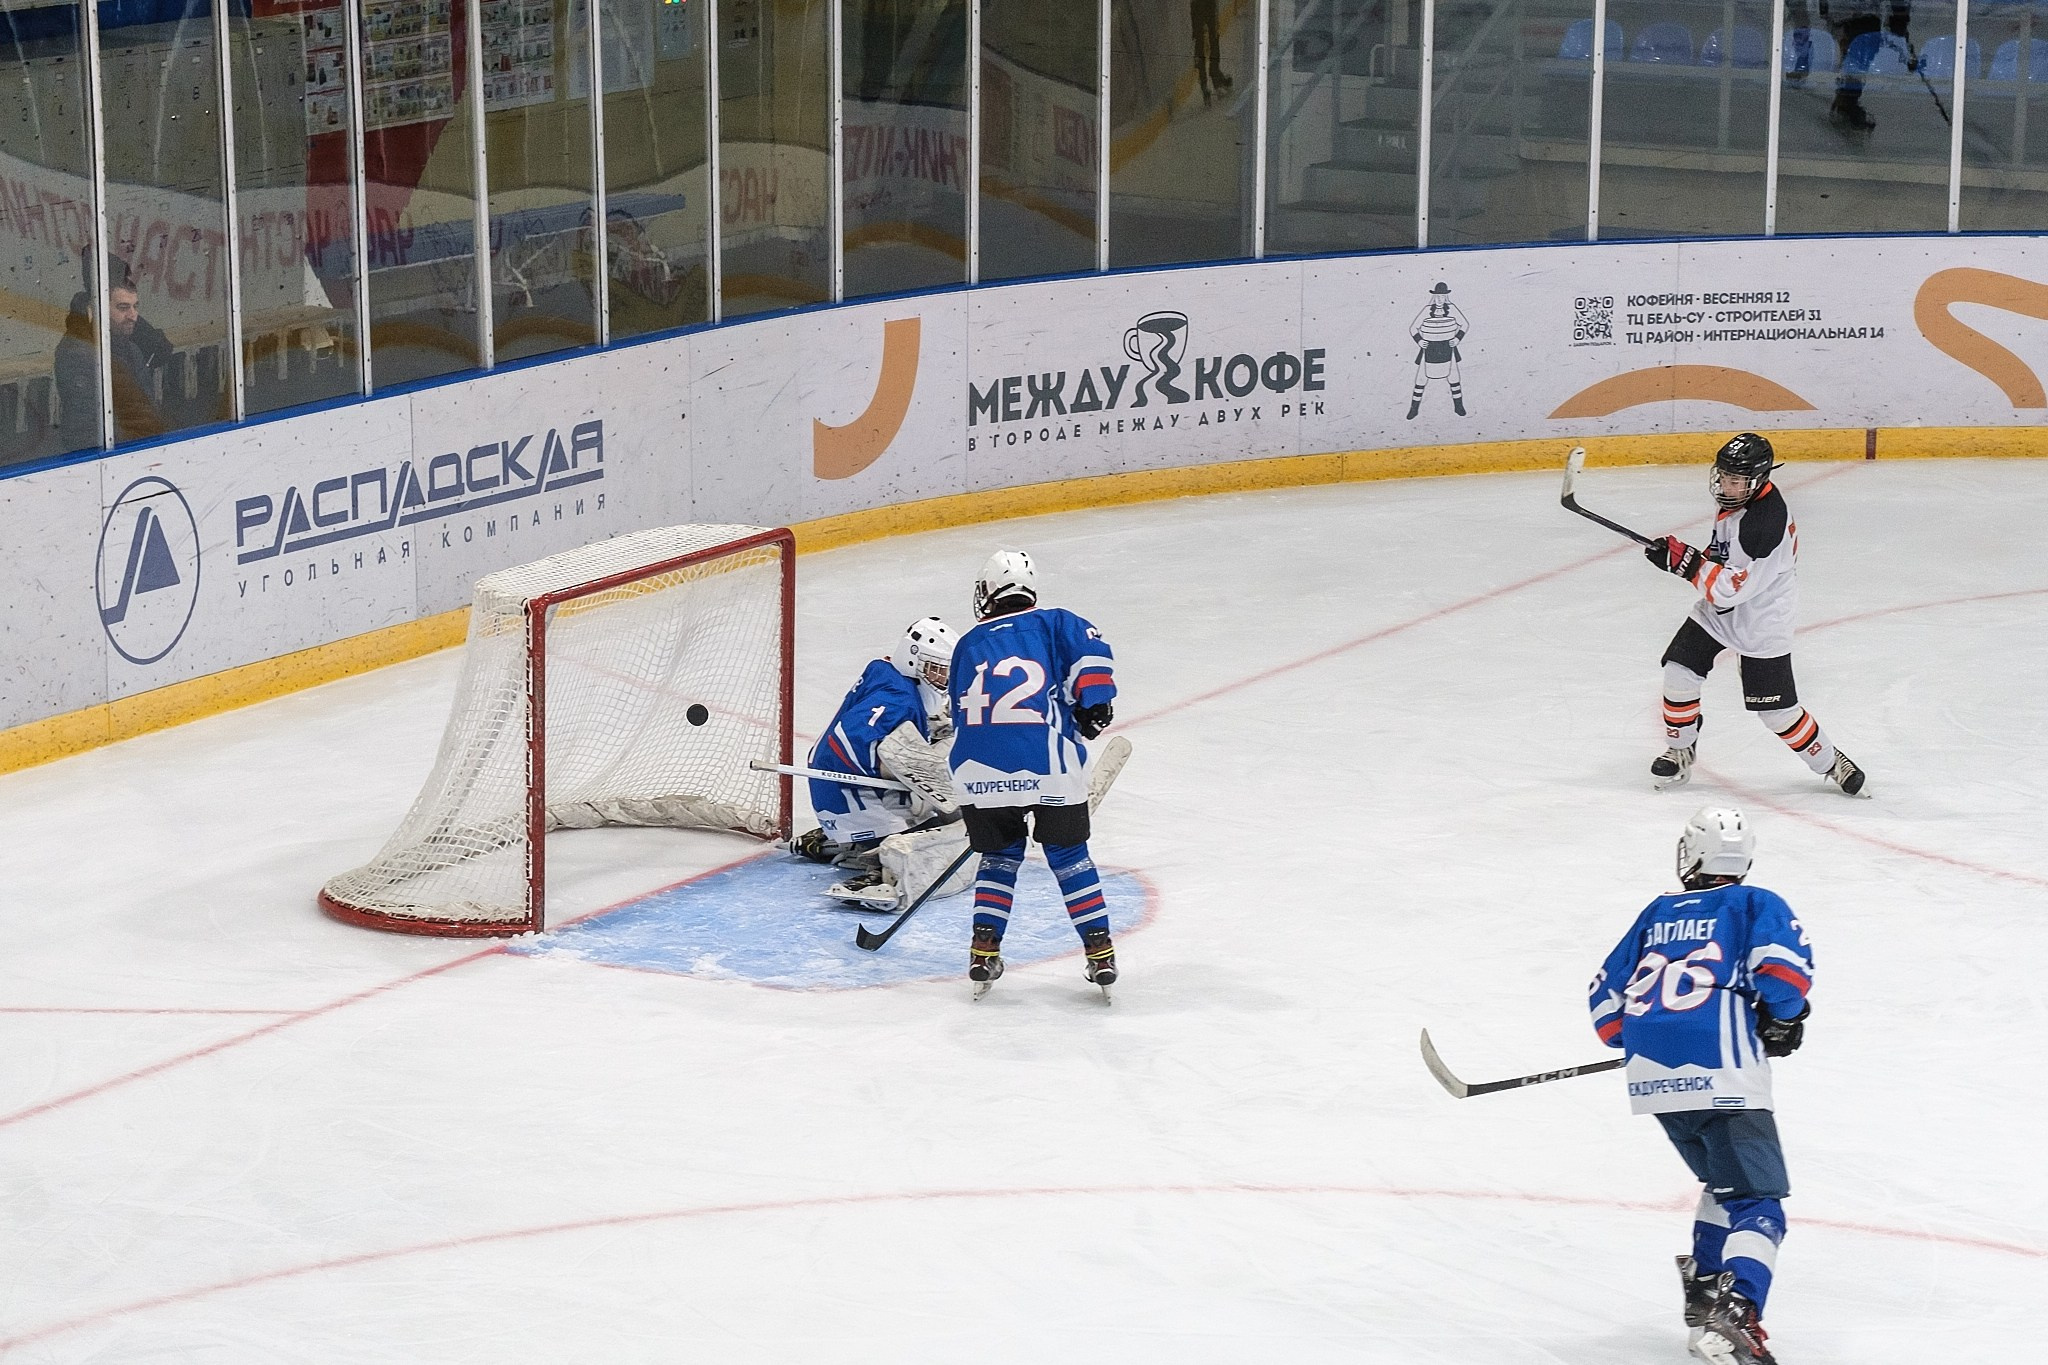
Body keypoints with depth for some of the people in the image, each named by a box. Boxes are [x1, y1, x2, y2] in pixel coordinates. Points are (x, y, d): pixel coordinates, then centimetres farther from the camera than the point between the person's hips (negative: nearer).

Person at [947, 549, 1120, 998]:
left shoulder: (969, 646, 24)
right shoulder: (1053, 623, 16)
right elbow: (1089, 651, -5)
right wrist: (1094, 701, -3)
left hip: (979, 773, 2)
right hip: (1049, 767, -2)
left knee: (999, 856, 23)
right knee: (1069, 856, 13)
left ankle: (984, 950, 15)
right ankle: (1099, 952, 10)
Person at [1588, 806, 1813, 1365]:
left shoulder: (1658, 913, 23)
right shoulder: (1754, 904, 12)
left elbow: (1608, 995, 22)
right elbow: (1783, 956, -9)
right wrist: (1783, 1018, 6)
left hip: (1651, 1075, 5)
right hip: (1721, 1077, -5)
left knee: (1724, 1179, 28)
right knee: (1756, 1204, -9)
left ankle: (1705, 1286, 21)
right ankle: (1734, 1312, -32)